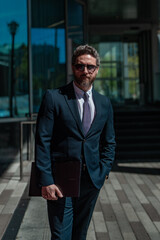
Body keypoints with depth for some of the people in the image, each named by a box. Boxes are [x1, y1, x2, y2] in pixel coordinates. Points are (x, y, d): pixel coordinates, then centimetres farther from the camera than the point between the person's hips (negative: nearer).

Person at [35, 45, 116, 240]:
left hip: (92, 180, 4)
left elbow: (109, 142, 15)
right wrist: (46, 180, -15)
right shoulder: (53, 97, -7)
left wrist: (103, 172, 3)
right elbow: (42, 141, -10)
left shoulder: (104, 103, 7)